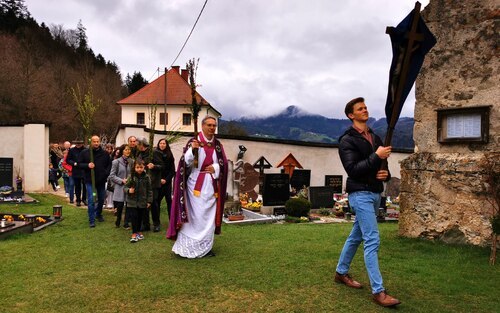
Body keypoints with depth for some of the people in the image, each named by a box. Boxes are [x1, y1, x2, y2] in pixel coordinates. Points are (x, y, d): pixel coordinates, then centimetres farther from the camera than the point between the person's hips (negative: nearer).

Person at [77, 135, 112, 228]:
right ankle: (91, 220, 1)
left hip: (101, 180, 3)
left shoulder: (105, 153, 2)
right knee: (91, 200, -7)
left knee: (101, 199, 15)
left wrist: (106, 173, -3)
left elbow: (109, 164, 12)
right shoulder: (84, 153, -3)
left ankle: (98, 214, 39)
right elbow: (79, 164, 0)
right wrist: (87, 165, -18)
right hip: (90, 180, -3)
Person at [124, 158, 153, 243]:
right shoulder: (131, 177, -5)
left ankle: (138, 231, 29)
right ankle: (134, 234, 5)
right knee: (134, 216, -4)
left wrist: (149, 201, 0)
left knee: (140, 217, 12)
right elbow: (125, 187, 2)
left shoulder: (146, 177, -3)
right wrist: (128, 190, -21)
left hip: (142, 201, 1)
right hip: (132, 201, -1)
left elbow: (149, 190, 2)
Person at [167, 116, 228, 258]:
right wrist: (192, 149, -27)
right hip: (196, 184, -5)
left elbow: (224, 163, 9)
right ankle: (189, 247, 6)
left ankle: (206, 247, 18)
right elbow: (186, 162, -11)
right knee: (196, 216, -5)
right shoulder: (193, 142, -4)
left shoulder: (218, 145, 9)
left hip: (212, 185, 5)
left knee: (209, 216, 8)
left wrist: (215, 168, -10)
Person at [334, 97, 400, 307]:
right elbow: (352, 170, -20)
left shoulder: (375, 138, 15)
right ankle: (378, 291, -7)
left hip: (375, 194, 8)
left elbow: (382, 165, 20)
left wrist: (386, 175, -2)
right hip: (360, 194, -8)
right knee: (372, 240, -12)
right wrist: (376, 156, -24)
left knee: (356, 236, 17)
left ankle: (341, 272, 33)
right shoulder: (347, 140, -9)